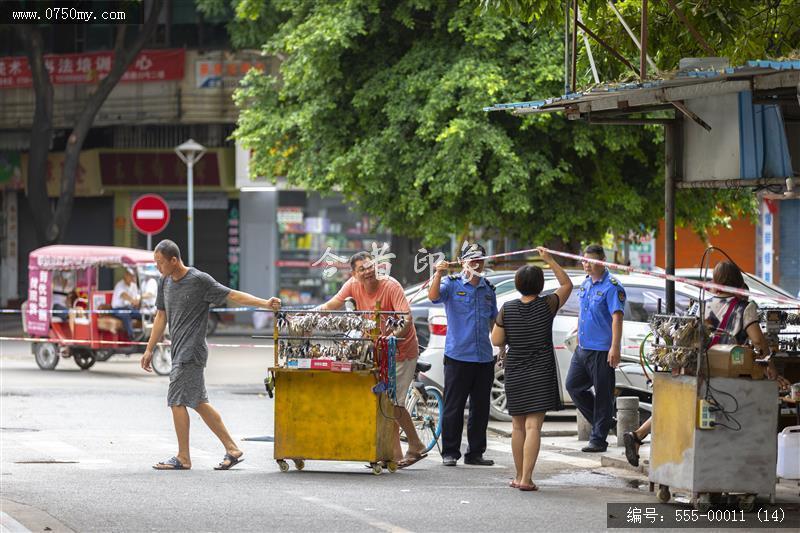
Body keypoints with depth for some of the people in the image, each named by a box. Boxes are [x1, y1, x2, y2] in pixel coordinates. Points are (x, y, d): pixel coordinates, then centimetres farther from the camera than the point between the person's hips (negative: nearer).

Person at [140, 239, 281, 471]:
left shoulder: (199, 280, -10)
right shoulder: (165, 282, 12)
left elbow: (233, 295, -8)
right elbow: (161, 317, 19)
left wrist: (265, 303, -17)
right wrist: (149, 349, 19)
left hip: (192, 351, -8)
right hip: (179, 352, 8)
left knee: (177, 401, -9)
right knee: (199, 402, 9)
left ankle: (183, 458, -1)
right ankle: (232, 449, 14)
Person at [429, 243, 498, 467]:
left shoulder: (488, 289, 15)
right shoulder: (452, 284, 1)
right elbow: (433, 296, -18)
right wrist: (438, 274, -32)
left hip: (484, 357, 5)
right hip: (458, 356, -5)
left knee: (481, 408, 7)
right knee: (453, 407, -2)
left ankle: (475, 453, 15)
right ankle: (450, 453, 4)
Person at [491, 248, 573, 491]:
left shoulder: (507, 309, -4)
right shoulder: (547, 306, -8)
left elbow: (496, 341, 0)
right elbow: (567, 284, 8)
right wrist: (549, 260, 10)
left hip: (515, 374, 3)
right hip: (541, 374, -3)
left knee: (517, 426, 15)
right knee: (533, 426, -7)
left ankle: (519, 476, 23)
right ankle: (526, 478, -14)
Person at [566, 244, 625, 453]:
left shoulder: (612, 287, -12)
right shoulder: (585, 284, 14)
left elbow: (617, 318, -18)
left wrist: (615, 348, -25)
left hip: (602, 350, -9)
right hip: (583, 348, 9)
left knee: (603, 394, -2)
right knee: (573, 386, 10)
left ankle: (598, 439, 2)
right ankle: (599, 420, 25)